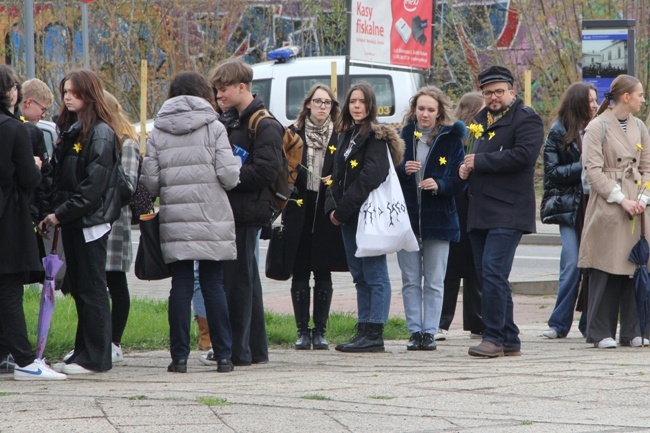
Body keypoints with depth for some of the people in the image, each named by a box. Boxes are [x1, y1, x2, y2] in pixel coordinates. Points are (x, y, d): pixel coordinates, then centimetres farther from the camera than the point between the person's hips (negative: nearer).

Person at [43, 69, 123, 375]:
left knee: (92, 289, -4)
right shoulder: (69, 130, 16)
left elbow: (94, 185, -18)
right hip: (71, 222, 8)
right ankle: (83, 353, 16)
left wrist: (62, 214, -18)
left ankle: (95, 358, 0)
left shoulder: (101, 134, -12)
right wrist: (55, 213, 5)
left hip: (91, 222, -8)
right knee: (78, 288, 11)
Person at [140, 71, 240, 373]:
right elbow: (229, 176, -8)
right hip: (211, 221, -1)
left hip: (174, 220, 1)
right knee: (214, 285, 4)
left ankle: (179, 356, 2)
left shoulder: (158, 132, 5)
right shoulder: (213, 127, -2)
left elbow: (149, 181, 0)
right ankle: (223, 356, 5)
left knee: (181, 286, 4)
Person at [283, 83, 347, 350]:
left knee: (323, 273, 4)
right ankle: (303, 331, 8)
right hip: (299, 211, 0)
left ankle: (320, 331, 10)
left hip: (326, 214, 0)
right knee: (300, 273, 2)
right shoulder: (294, 135, 5)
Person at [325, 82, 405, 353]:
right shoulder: (346, 135, 17)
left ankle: (374, 335, -7)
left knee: (374, 275, -6)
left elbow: (370, 177, -18)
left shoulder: (376, 137, -9)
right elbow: (338, 176, 18)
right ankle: (364, 330, 15)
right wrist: (333, 207, 1)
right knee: (360, 276, 11)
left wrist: (342, 210, -17)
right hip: (349, 217, 9)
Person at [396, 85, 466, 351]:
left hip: (438, 219, -2)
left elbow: (459, 179, -2)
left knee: (434, 282, 1)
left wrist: (440, 185, -20)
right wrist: (403, 170, -13)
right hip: (406, 217, 2)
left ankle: (429, 332, 5)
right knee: (410, 281, 4)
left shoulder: (451, 139, 1)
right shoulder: (404, 137, 8)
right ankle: (415, 331, 8)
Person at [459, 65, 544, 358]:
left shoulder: (526, 118, -5)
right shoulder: (481, 119, 20)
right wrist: (464, 167, 6)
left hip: (507, 211, -9)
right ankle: (509, 341, 14)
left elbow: (525, 155, -19)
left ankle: (494, 337, -13)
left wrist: (480, 161, -14)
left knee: (493, 273, -16)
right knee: (486, 276, 9)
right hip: (480, 211, 9)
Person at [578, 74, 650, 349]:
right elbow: (592, 170, -10)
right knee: (605, 270, -5)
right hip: (606, 208, -5)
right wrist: (621, 199, -14)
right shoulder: (597, 127, -5)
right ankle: (602, 333, 2)